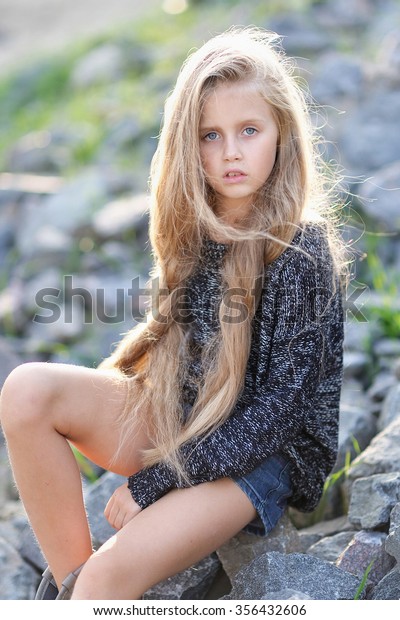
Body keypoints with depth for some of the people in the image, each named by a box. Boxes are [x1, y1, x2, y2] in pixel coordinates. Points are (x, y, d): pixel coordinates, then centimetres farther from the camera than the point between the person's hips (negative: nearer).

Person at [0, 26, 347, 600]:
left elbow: (280, 406, -17)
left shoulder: (302, 249, -17)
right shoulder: (195, 224, 1)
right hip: (176, 415, 6)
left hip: (262, 451, -6)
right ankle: (68, 583, -9)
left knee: (109, 575, -27)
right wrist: (99, 389, -2)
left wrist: (153, 483, -17)